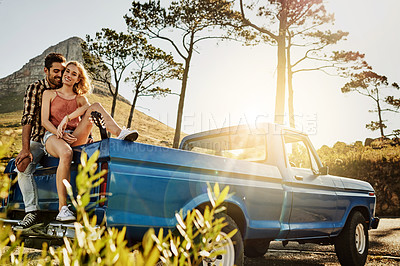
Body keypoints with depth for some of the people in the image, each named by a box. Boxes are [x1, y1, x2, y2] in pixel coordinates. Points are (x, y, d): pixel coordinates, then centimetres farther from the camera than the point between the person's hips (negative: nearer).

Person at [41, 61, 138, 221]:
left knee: (96, 106, -18)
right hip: (53, 136, -2)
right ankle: (62, 208, -41)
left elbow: (87, 108, -6)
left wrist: (67, 118, -22)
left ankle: (120, 134, -42)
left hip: (75, 138, 2)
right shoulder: (49, 94, 17)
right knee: (66, 153, -41)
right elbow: (44, 121, 4)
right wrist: (60, 133, -15)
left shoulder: (80, 98, 21)